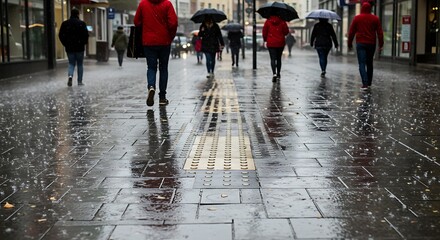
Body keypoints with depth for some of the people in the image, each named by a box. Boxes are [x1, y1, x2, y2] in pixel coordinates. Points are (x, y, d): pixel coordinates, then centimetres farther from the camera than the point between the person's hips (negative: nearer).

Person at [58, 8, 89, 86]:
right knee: (80, 64, 9)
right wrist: (84, 43, 4)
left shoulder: (65, 23, 3)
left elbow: (60, 35, 3)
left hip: (69, 47, 2)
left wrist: (65, 44, 11)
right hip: (80, 47, -2)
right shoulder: (81, 23, -7)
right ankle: (80, 81, 11)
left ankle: (70, 75, -17)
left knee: (71, 63, 10)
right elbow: (86, 35, -11)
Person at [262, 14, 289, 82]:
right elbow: (286, 31, 0)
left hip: (271, 43, -2)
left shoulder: (267, 21, -4)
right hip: (280, 43, 2)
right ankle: (278, 75, 21)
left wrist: (265, 40, 16)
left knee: (273, 59, -5)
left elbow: (264, 32, 0)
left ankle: (274, 73, -25)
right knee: (278, 59, 15)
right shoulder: (282, 22, -3)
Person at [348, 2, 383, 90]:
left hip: (360, 43, -2)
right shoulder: (375, 19, 4)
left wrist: (349, 43, 9)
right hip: (371, 44, 2)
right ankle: (369, 83, 20)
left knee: (362, 64, -6)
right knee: (369, 63, 15)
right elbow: (380, 32, 1)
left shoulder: (357, 18, 1)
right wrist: (381, 44, 5)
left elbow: (351, 32, 2)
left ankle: (365, 83, -20)